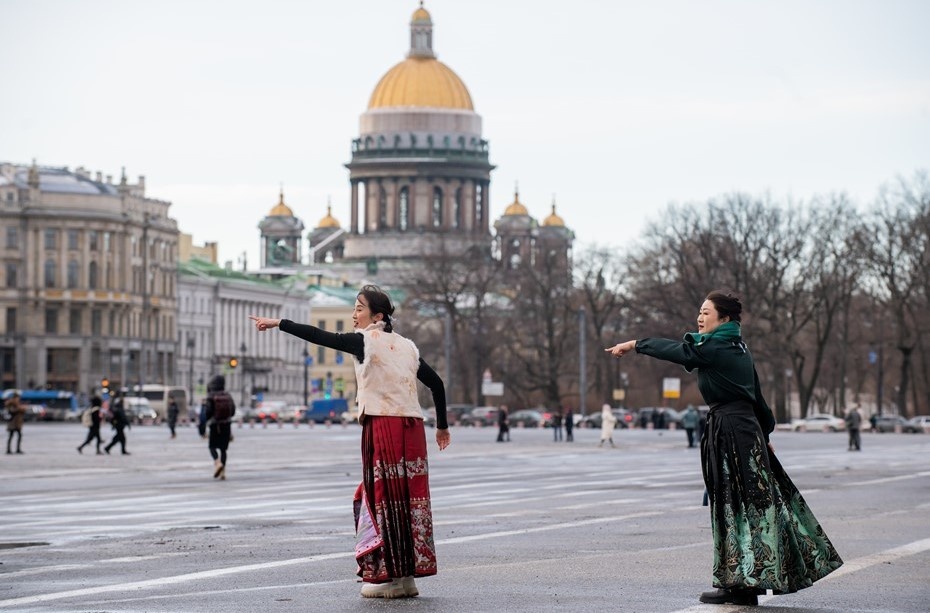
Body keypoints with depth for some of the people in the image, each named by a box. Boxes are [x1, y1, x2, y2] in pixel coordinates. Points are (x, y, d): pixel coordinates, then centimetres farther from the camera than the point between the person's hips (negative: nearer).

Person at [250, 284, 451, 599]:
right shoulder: (406, 346, 16)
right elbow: (436, 383, 16)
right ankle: (407, 575, 11)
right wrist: (442, 426, 25)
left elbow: (321, 337, -10)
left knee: (383, 499, 0)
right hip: (412, 428, 6)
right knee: (409, 499, 8)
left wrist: (279, 323, -9)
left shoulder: (366, 341, -2)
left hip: (382, 426, -6)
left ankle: (391, 576, 2)